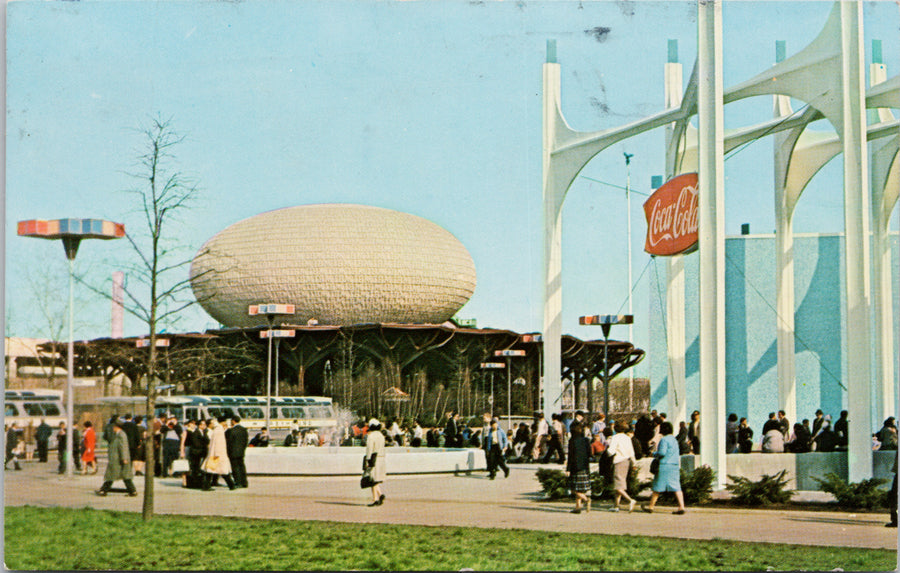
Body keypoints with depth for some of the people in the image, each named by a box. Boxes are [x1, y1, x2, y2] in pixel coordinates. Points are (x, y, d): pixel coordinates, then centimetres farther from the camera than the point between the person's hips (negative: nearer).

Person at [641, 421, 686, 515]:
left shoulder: (664, 440, -11)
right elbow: (677, 453, 20)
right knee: (676, 487, 2)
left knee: (657, 487, 3)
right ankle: (681, 506, -9)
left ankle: (651, 506, 13)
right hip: (675, 465, 8)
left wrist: (654, 454, -2)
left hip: (665, 465, -8)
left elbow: (662, 452, -19)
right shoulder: (674, 440, 16)